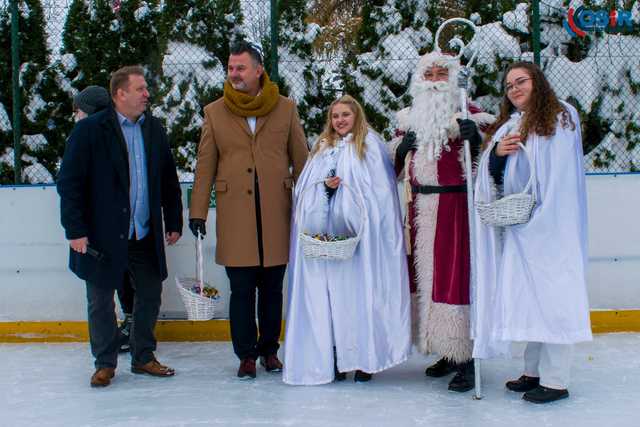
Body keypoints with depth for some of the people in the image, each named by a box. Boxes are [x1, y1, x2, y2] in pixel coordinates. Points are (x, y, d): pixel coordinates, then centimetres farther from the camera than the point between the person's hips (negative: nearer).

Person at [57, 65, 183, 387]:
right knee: (101, 303, 7)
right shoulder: (89, 130, -8)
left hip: (146, 236, 4)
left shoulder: (154, 129, 7)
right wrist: (75, 231, -13)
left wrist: (174, 222, 10)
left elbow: (169, 181, 12)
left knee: (150, 296, 12)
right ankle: (105, 363, 23)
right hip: (103, 237, -4)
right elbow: (68, 183, -9)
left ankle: (143, 357, 29)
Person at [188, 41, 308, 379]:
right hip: (234, 215, 0)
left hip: (276, 212, 0)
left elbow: (300, 160, 8)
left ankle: (269, 349, 24)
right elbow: (205, 165, 6)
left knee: (272, 288, 10)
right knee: (241, 289, 3)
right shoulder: (214, 112, 7)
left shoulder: (285, 108, 6)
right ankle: (246, 355, 15)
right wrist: (197, 210, 1)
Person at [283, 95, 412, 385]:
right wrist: (325, 186, -6)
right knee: (330, 293, 0)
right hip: (325, 235, 4)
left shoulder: (369, 143, 7)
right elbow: (306, 189, 14)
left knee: (358, 291, -6)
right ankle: (334, 358, 4)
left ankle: (364, 359, -1)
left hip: (358, 235, -4)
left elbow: (380, 189, -1)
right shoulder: (322, 149, 20)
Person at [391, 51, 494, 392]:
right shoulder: (410, 117, 16)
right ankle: (448, 352, 19)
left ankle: (466, 360, -2)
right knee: (425, 273, 7)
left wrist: (474, 136, -23)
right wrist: (402, 146, 0)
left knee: (454, 273, -9)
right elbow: (396, 166, 20)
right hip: (420, 207, 5)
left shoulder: (467, 113, 1)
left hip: (454, 204, -5)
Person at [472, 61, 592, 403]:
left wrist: (540, 216, -14)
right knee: (526, 294, 8)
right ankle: (534, 371, 16)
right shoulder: (507, 126, 18)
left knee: (549, 293, -6)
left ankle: (555, 380, -2)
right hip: (515, 225, 6)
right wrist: (496, 153, -6)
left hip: (549, 223, -6)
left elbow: (562, 175, -8)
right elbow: (492, 176, 15)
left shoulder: (562, 116, 0)